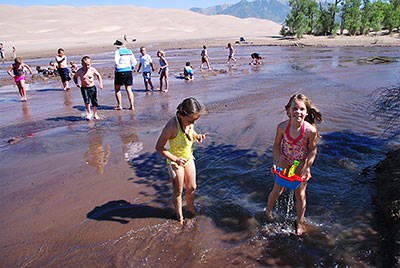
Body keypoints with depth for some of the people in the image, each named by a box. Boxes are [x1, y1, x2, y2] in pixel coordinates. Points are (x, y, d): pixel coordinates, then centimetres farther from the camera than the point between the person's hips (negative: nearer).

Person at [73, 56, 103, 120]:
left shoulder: (92, 70, -6)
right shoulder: (80, 71, -6)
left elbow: (98, 75, 11)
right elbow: (75, 77, 12)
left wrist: (100, 83, 2)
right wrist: (77, 83, -1)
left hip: (92, 87, 1)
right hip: (84, 88, -1)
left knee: (94, 102, 7)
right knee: (87, 101, -20)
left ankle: (95, 115, 24)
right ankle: (88, 113, 0)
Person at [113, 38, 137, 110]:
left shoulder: (117, 52, -7)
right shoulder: (129, 51, 9)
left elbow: (116, 62, -19)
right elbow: (134, 62, 8)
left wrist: (117, 68, -4)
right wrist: (131, 68, 12)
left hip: (120, 72, -5)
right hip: (129, 71, 5)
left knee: (117, 89, 9)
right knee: (129, 90, 9)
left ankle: (119, 105, 7)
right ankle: (131, 106, 4)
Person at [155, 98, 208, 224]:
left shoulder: (190, 121, -14)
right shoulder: (172, 126, -34)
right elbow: (159, 147, -25)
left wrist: (197, 136, -13)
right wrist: (175, 159, -34)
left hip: (188, 158, 6)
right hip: (175, 162, -6)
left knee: (192, 187, 21)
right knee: (178, 191, 13)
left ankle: (191, 207, 48)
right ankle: (180, 216, 38)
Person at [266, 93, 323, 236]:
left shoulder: (311, 130, -28)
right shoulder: (282, 126, -24)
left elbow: (312, 149, -11)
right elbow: (277, 144, -6)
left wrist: (308, 168, -13)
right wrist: (276, 162, -12)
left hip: (301, 163, -1)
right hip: (285, 161, 1)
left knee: (300, 194, 12)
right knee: (278, 190, 10)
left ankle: (300, 223, 36)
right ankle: (268, 211, 42)